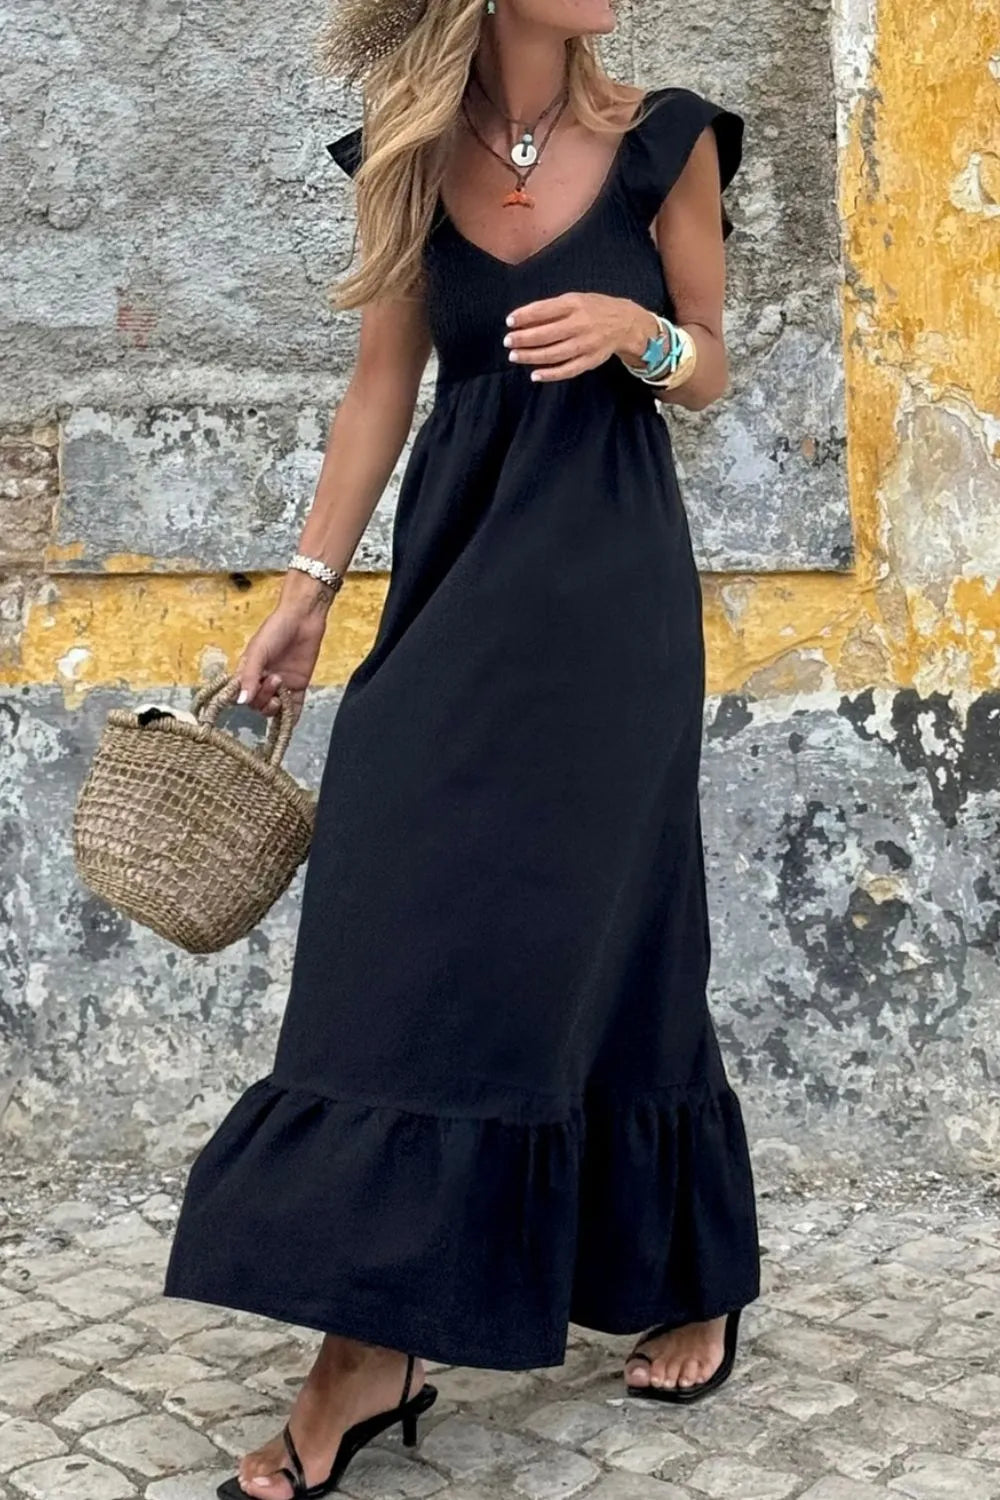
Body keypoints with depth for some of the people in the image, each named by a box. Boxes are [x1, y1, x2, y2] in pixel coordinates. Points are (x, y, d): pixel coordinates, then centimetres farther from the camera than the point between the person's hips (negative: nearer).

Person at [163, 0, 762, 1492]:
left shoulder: (663, 140, -1)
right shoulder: (411, 156, 4)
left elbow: (710, 371, 6)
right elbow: (382, 383, 8)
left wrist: (638, 328, -16)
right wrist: (309, 584, 6)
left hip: (606, 575, -3)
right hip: (458, 561, 3)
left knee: (559, 925, -4)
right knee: (400, 913, -2)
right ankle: (372, 1345, 8)